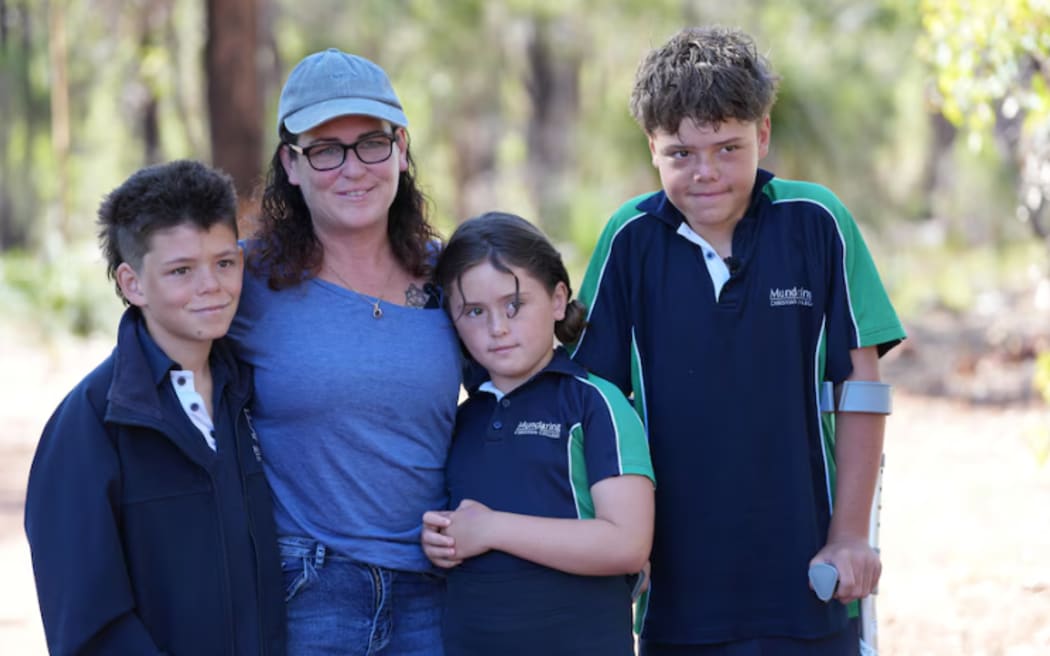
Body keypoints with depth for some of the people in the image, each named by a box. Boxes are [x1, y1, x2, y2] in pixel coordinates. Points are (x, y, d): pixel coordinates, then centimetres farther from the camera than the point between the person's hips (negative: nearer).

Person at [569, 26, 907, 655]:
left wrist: (851, 535, -1)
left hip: (805, 580, -1)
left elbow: (861, 384, 0)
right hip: (677, 579, 1)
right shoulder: (631, 239, -2)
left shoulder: (815, 221, -4)